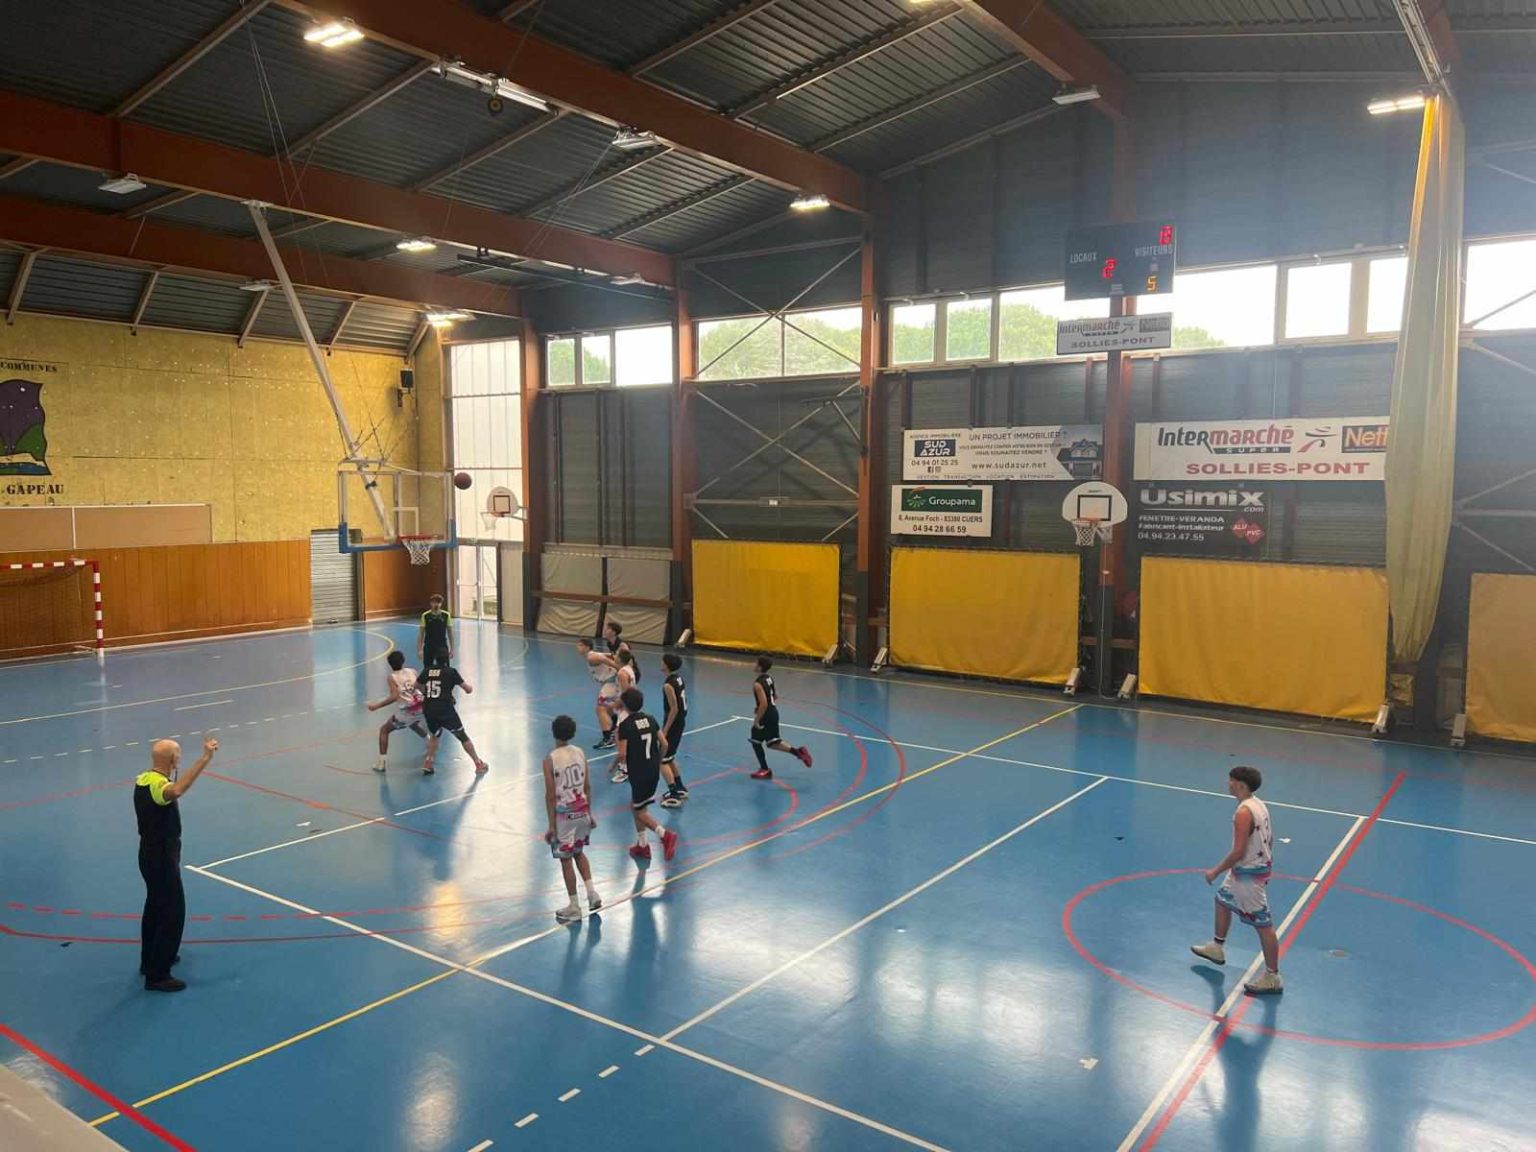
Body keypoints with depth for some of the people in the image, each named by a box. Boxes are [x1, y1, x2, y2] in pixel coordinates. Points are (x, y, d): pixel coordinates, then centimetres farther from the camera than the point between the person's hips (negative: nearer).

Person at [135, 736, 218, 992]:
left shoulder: (143, 779, 2)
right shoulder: (157, 783, -28)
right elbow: (176, 790, -52)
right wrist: (205, 758, -56)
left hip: (151, 854, 10)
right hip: (162, 858, -10)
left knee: (155, 908, 24)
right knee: (173, 913, -3)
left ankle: (150, 960, 40)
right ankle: (157, 975, 3)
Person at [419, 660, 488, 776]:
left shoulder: (426, 670, 9)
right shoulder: (451, 671, -2)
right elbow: (469, 689, 0)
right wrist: (470, 686, 23)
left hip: (428, 710, 4)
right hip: (445, 710, -4)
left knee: (434, 735, 30)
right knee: (462, 736, 11)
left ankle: (427, 764, 19)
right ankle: (479, 765, 16)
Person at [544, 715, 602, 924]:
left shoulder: (550, 760, -14)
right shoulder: (580, 753, 0)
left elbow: (550, 795, -13)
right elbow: (588, 787, 6)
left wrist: (551, 825, -8)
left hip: (564, 814, -5)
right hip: (582, 810, 5)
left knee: (565, 859, 7)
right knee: (578, 852, 26)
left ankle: (574, 908, 13)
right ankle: (592, 893, 19)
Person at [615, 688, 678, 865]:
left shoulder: (625, 725, -14)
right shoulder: (651, 719, 4)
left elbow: (622, 754, -17)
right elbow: (664, 744, 4)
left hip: (638, 773, -7)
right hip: (654, 771, 7)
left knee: (641, 812, 6)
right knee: (636, 805, 23)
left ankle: (665, 835, -15)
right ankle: (641, 845, 26)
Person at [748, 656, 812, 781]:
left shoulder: (757, 684, -21)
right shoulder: (769, 678, 6)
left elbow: (764, 704, -27)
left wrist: (756, 720, -19)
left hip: (766, 716, -8)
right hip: (774, 713, 8)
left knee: (755, 742, 11)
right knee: (773, 742, 17)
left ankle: (764, 770, 19)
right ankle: (798, 752, 4)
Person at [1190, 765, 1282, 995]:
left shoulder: (1243, 813, -27)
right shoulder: (1257, 804, 3)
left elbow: (1238, 851, -27)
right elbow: (1269, 837, 12)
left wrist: (1216, 871, -17)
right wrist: (1265, 859, 26)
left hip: (1249, 874, -11)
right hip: (1247, 869, 11)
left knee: (1263, 925, 0)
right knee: (1222, 899, 27)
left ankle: (1272, 978, 10)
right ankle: (1217, 948, 43)